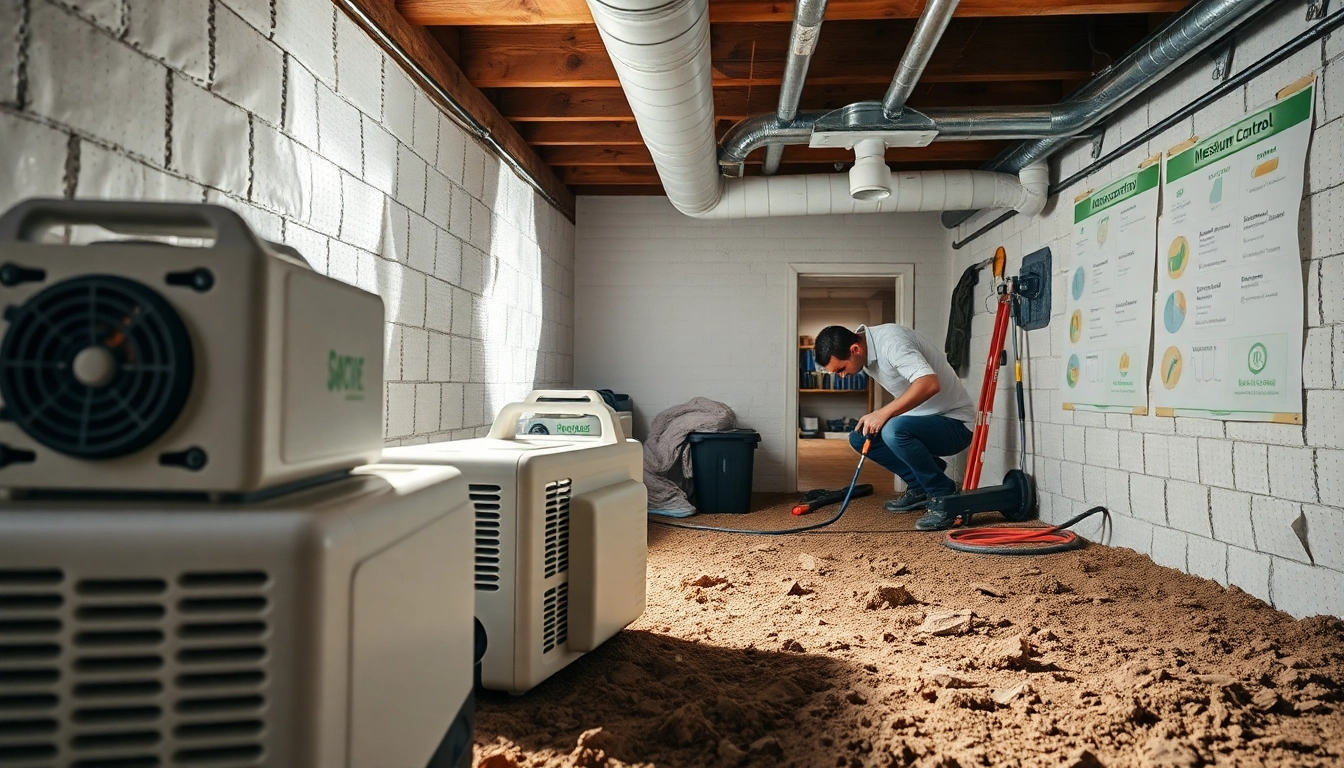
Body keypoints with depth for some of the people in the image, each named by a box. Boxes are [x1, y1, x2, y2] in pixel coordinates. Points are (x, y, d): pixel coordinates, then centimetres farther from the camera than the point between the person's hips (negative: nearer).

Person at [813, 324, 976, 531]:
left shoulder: (890, 341, -24)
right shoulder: (867, 350, 3)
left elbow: (930, 383, -39)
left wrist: (884, 413, -36)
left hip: (954, 423, -9)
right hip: (924, 419, 9)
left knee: (894, 430, -34)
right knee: (858, 438, 2)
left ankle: (944, 496, -14)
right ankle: (919, 487, 9)